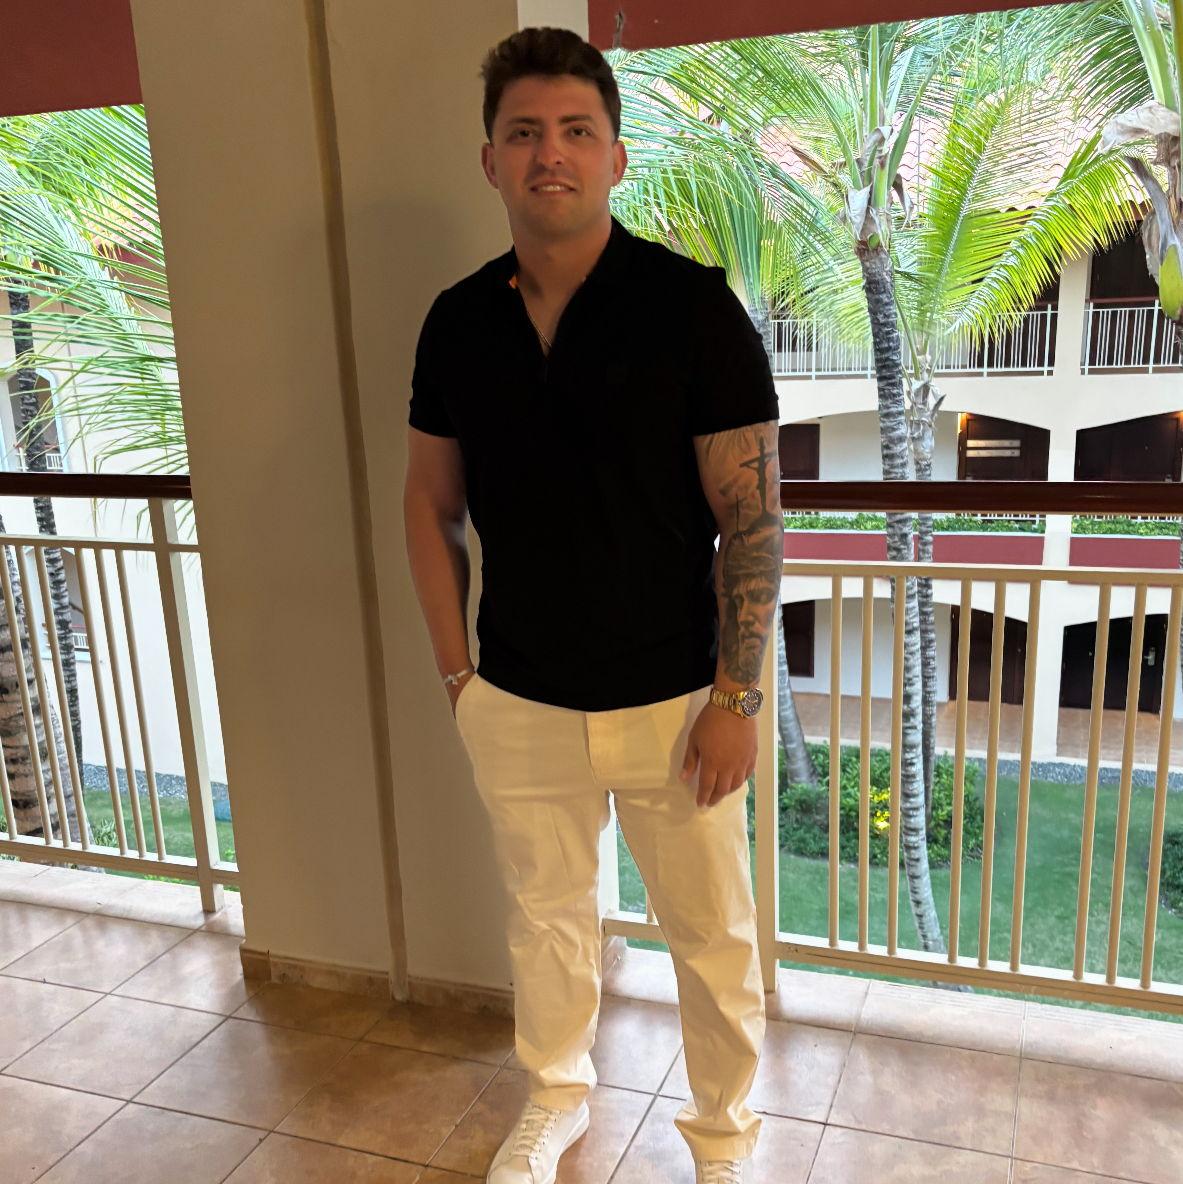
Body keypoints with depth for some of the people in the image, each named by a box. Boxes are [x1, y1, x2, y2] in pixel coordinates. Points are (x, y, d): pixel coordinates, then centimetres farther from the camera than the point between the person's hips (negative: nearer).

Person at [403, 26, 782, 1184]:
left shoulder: (693, 305, -11)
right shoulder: (456, 320, 0)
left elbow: (752, 515, -11)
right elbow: (431, 502, 7)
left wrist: (736, 696, -12)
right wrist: (455, 670, 4)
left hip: (673, 699, -2)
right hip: (517, 701, 3)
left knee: (710, 933, 13)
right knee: (544, 916, 21)